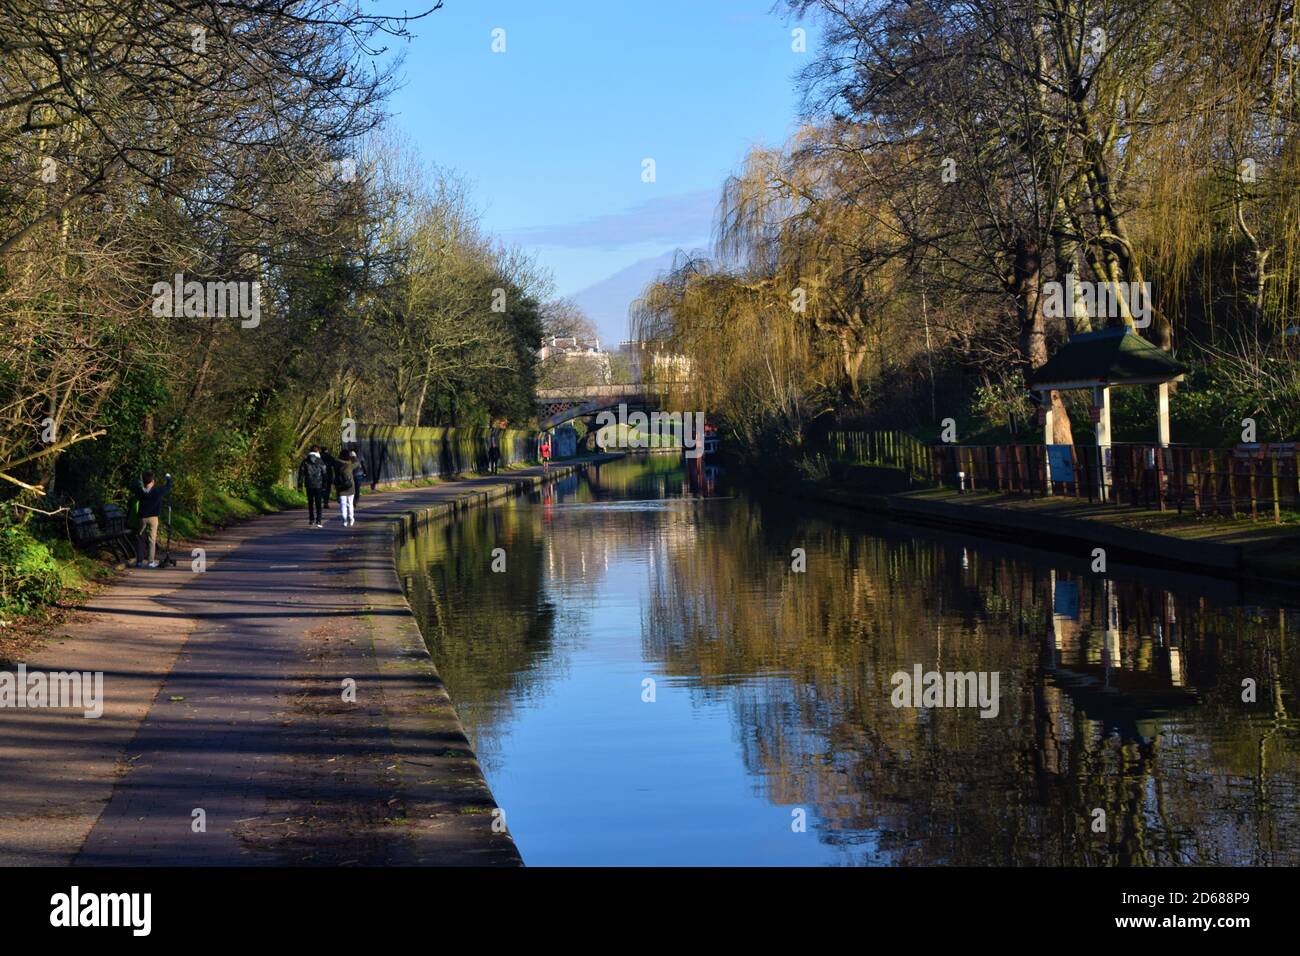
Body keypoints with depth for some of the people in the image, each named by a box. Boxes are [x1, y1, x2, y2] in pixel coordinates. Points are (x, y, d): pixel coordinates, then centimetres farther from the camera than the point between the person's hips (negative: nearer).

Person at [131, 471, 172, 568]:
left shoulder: (140, 491, -5)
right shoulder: (157, 491, -11)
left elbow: (132, 486, 14)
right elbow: (168, 487, 2)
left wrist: (139, 480, 30)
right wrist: (168, 478, 21)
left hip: (142, 518, 2)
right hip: (153, 518, -2)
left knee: (140, 539, 10)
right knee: (152, 539, 1)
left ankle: (139, 561, 10)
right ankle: (151, 561, -2)